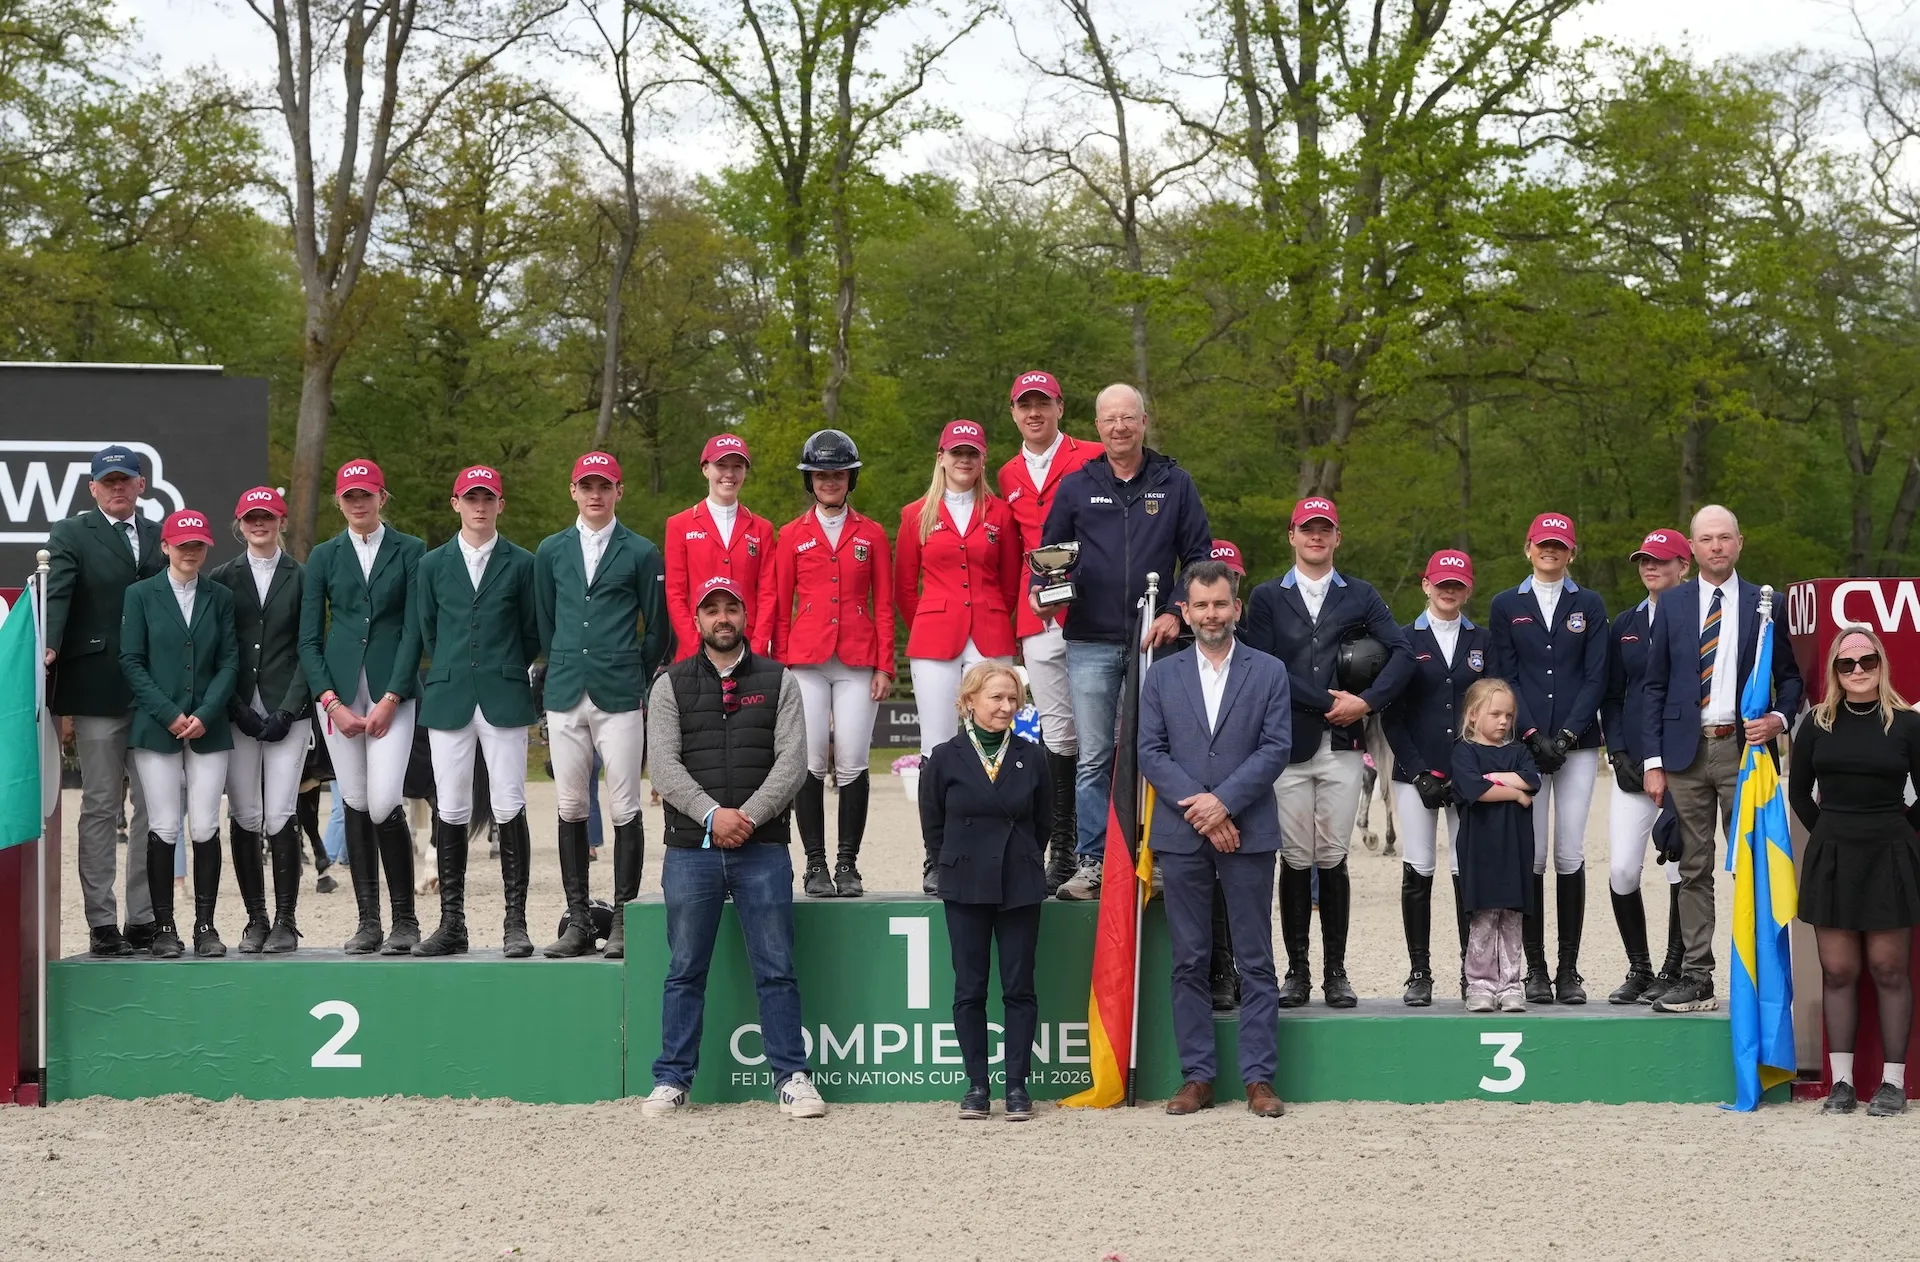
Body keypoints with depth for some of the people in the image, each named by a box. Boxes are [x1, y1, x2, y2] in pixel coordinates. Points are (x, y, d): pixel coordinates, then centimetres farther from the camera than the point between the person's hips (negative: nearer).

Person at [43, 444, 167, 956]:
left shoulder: (162, 537, 13)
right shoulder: (70, 535, 3)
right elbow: (56, 595, -11)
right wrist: (49, 648, -29)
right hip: (98, 692, -3)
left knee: (155, 808, 5)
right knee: (100, 807, 2)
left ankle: (144, 919, 12)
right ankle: (102, 923, 5)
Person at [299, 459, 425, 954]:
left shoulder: (410, 551, 5)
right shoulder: (324, 556, 11)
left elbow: (414, 630, -1)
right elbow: (308, 638, 8)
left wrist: (389, 699, -9)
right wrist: (332, 703, -4)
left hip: (391, 690, -3)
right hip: (339, 691, 3)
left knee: (384, 804, -14)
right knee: (355, 805, 2)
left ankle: (405, 919, -1)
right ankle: (368, 921, 8)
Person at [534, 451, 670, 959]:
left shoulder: (641, 552, 4)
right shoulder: (551, 551, 12)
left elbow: (657, 629, 6)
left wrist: (636, 680, 7)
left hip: (620, 696, -3)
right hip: (565, 694, 3)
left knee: (624, 810, -4)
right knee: (570, 808, 4)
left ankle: (624, 919, 2)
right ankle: (578, 920, 9)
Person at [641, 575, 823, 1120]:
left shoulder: (778, 681, 8)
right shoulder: (671, 685, 9)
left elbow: (792, 760, -1)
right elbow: (664, 764, -2)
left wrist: (749, 815, -14)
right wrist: (712, 814, -15)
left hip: (763, 849, 0)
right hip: (690, 849, 0)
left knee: (776, 970, 1)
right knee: (685, 971, 5)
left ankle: (792, 1076, 8)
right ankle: (672, 1079, 12)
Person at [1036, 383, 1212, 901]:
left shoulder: (1174, 484, 8)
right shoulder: (1075, 486, 9)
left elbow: (1199, 557, 8)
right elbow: (1047, 551, 14)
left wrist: (1176, 613, -5)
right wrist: (1039, 592, -7)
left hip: (1155, 642, 0)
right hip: (1091, 644, 0)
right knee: (1093, 757, -1)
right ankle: (1091, 862, 2)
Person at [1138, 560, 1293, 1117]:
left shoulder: (1269, 672, 6)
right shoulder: (1161, 675, 10)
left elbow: (1276, 747, -2)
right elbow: (1150, 752, 3)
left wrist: (1223, 801, -13)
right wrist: (1197, 806, -10)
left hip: (1248, 833, -1)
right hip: (1181, 836, 1)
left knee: (1256, 962, 1)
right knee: (1189, 962, 4)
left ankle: (1259, 1078, 4)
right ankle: (1197, 1077, 9)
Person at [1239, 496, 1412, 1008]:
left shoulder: (1361, 596, 13)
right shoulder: (1267, 597, 10)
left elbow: (1401, 653, 2)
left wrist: (1367, 701, -13)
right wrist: (1327, 702, -8)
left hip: (1343, 746, 1)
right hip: (1288, 745, 0)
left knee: (1333, 860, 1)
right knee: (1295, 860, 0)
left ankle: (1336, 971, 8)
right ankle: (1297, 971, 7)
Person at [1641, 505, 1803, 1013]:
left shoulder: (1766, 604, 6)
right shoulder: (1672, 604, 9)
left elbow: (1790, 676, 11)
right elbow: (1654, 685, 8)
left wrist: (1779, 718, -10)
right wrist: (1653, 761, 1)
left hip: (1744, 747, -1)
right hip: (1687, 749, 1)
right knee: (1694, 871, 4)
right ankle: (1696, 979, 6)